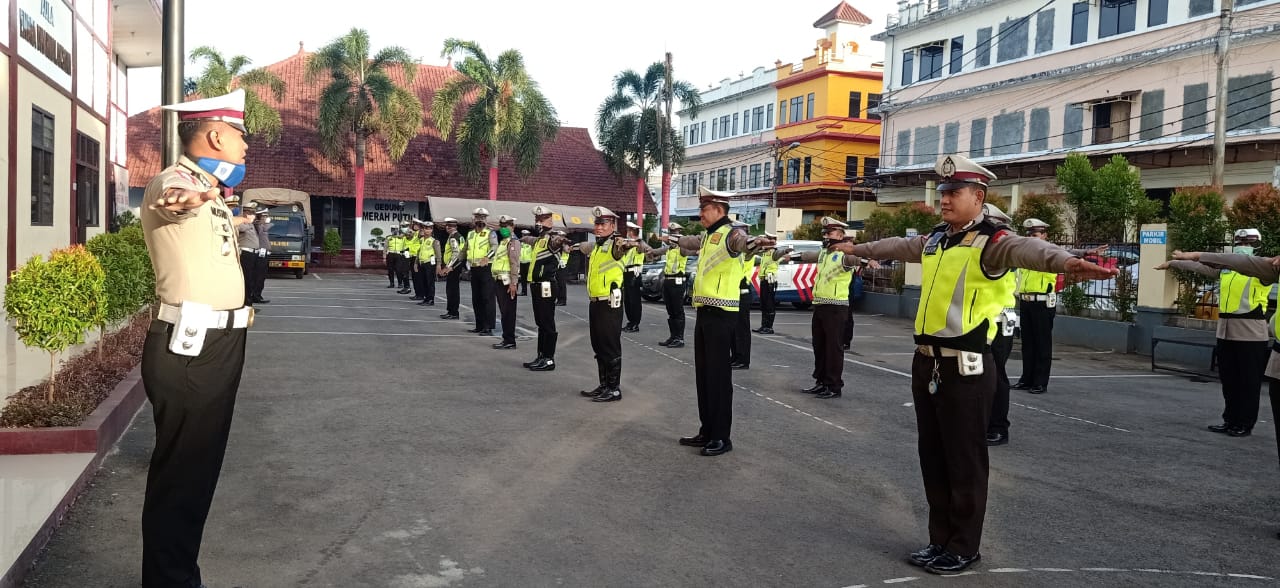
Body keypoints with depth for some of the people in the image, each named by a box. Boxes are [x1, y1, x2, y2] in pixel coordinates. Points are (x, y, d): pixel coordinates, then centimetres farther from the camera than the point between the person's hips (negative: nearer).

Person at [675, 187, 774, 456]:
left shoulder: (730, 233, -12)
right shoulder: (708, 236, 16)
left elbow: (743, 241, -37)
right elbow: (690, 242, 41)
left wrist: (755, 242, -60)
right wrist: (675, 240, 60)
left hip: (721, 314, -9)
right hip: (704, 312, 9)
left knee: (718, 376, -6)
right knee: (703, 374, 12)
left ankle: (722, 438, 1)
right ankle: (707, 431, 20)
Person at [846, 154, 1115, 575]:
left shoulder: (992, 241, -11)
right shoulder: (933, 240, 12)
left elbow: (1028, 249, -34)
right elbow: (896, 246, 33)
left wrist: (1066, 262, -55)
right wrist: (856, 248, 49)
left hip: (965, 368, -8)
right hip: (926, 362, 8)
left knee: (964, 461, 4)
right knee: (932, 457, 15)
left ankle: (964, 547, 18)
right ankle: (940, 539, 29)